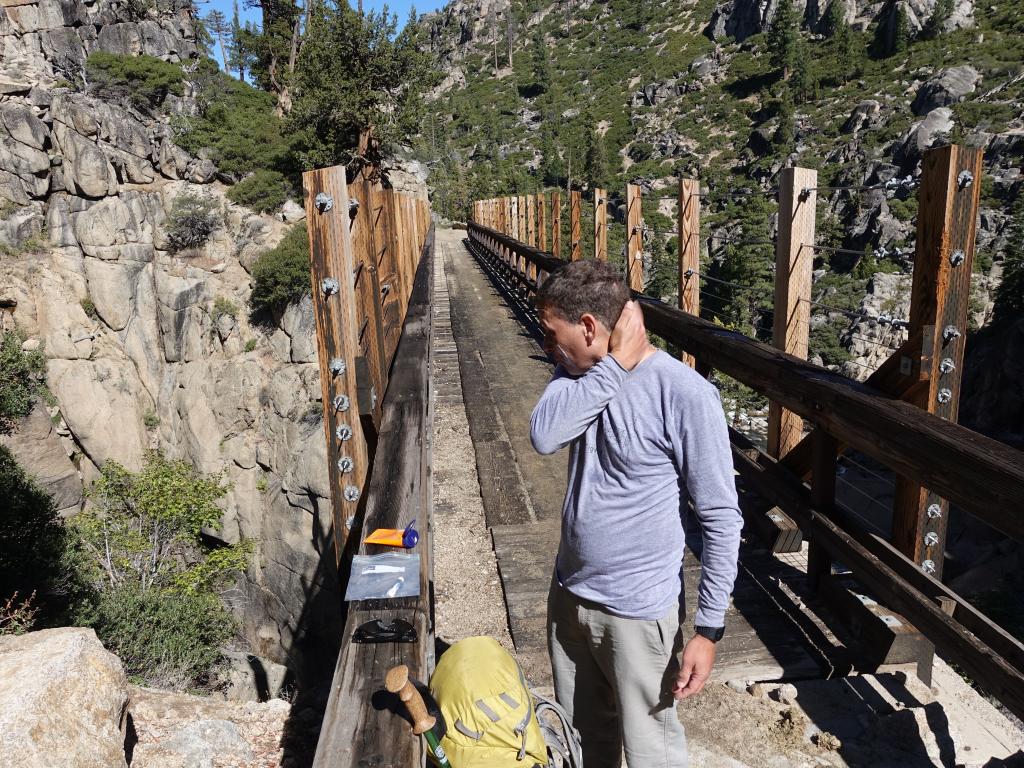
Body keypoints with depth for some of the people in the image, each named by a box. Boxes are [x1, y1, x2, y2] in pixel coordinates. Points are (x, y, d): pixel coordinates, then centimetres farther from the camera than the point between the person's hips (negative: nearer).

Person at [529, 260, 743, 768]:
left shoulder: (684, 394, -21)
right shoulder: (580, 373, -2)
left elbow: (721, 519, -17)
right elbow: (543, 436, -22)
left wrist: (708, 628, -17)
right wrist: (616, 364, -25)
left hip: (637, 611, -5)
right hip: (569, 595, 6)